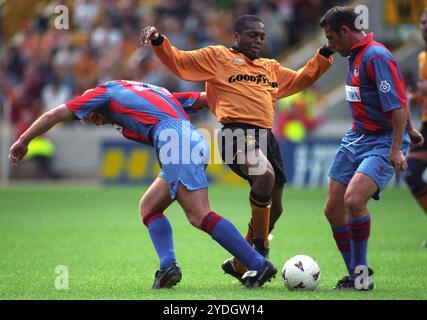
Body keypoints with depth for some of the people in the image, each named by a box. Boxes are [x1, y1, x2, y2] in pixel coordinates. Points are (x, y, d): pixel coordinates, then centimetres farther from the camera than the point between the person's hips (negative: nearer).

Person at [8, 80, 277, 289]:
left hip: (174, 139, -9)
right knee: (149, 207, 16)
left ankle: (259, 265, -21)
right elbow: (204, 98, 29)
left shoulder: (107, 91, 18)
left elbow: (54, 116, 19)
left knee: (200, 216, -16)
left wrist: (23, 142, 30)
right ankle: (168, 266, -1)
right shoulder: (150, 92, 36)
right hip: (194, 142, 9)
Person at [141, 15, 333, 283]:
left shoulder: (271, 68, 28)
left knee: (274, 209, 7)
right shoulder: (217, 56, 11)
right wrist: (159, 42, -9)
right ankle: (261, 250, -21)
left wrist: (324, 55, 25)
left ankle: (239, 264, 28)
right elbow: (179, 62, 8)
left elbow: (301, 80, 37)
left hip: (265, 136, 7)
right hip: (237, 132, -7)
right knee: (265, 174, -35)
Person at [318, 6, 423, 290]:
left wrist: (396, 149, -27)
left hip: (383, 141, -10)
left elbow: (398, 104, -23)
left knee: (354, 200, -27)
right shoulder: (356, 55, 11)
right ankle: (356, 276, 19)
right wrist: (409, 129, 34)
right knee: (333, 209, 6)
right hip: (356, 138, 10)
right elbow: (397, 95, 24)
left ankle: (361, 270, -8)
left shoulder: (377, 57, -18)